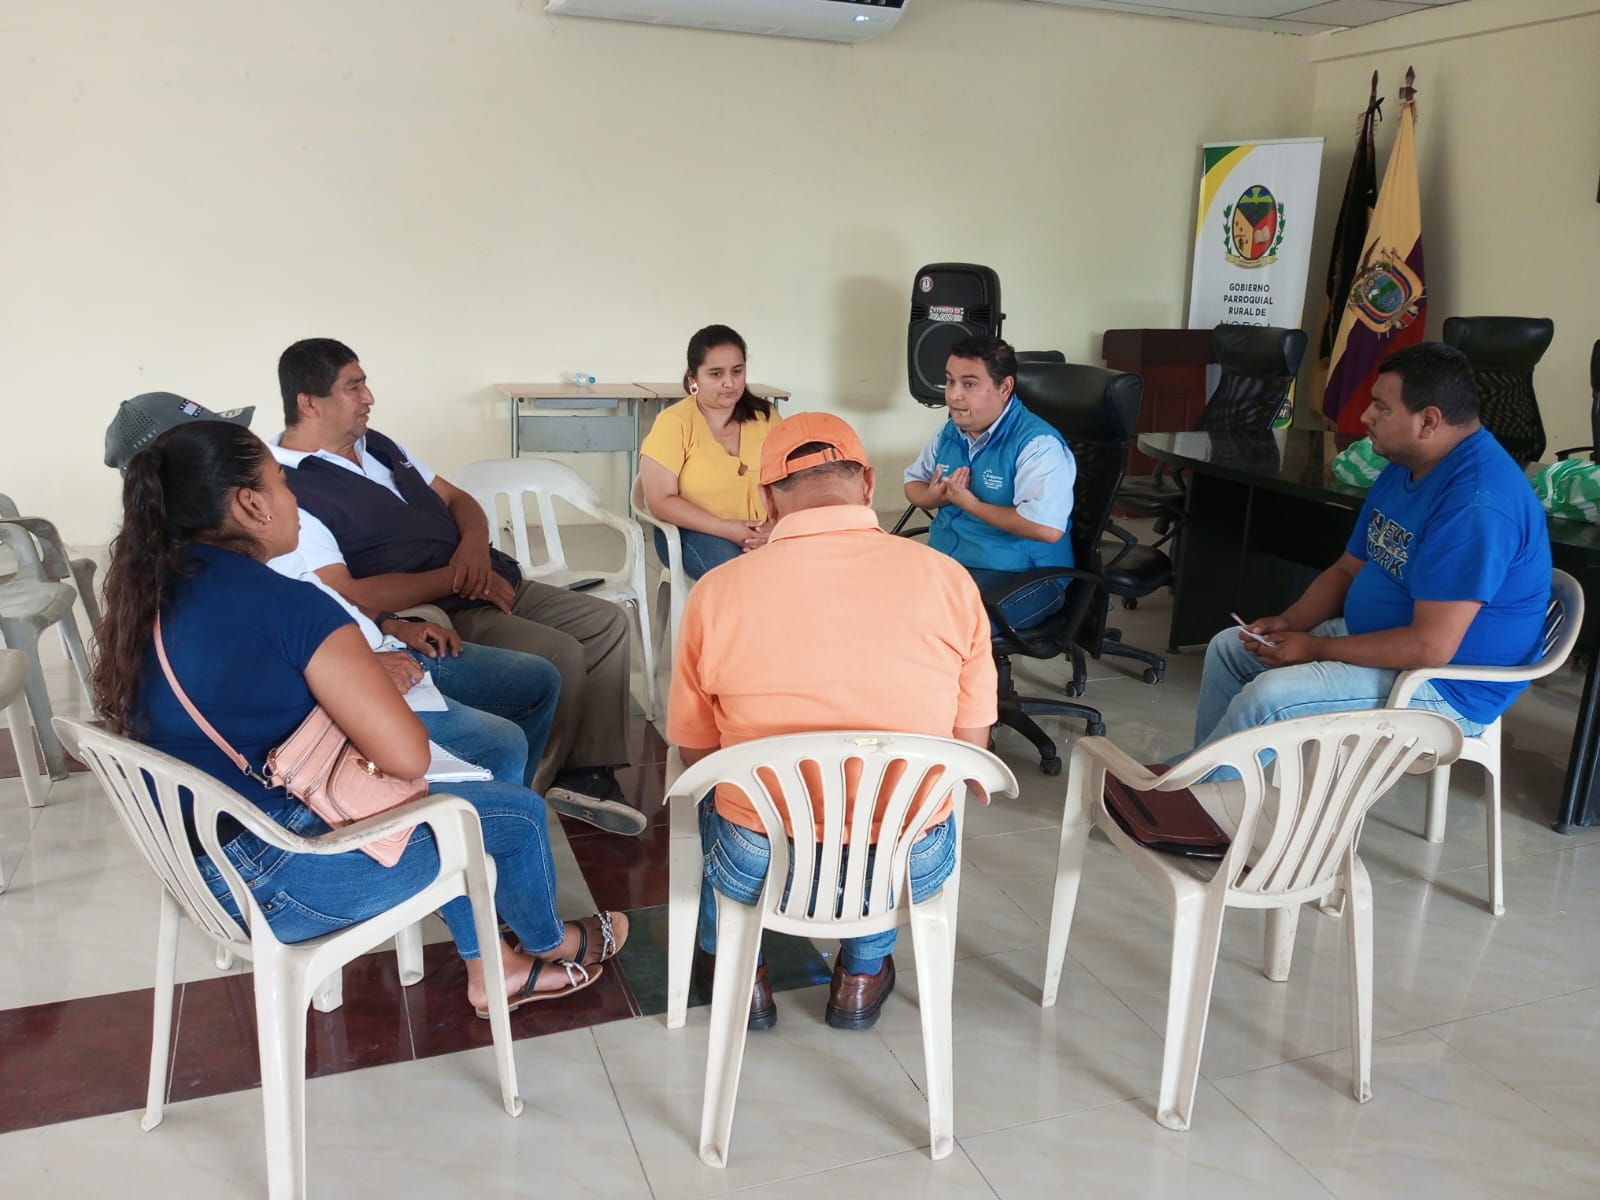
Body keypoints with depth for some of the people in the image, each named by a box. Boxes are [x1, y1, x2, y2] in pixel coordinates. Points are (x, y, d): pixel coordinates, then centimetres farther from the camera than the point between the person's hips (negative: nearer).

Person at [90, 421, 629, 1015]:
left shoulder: (150, 594, 2)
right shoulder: (285, 602, -24)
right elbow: (407, 756, -26)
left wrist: (360, 672, 5)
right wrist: (368, 681, -5)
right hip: (279, 879, -9)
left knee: (455, 809, 27)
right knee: (519, 812, 11)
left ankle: (489, 972, 36)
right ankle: (550, 943, 41)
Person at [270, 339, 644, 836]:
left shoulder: (376, 444, 13)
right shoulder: (291, 490, -15)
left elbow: (456, 499, 18)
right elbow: (344, 596, -25)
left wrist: (474, 542, -6)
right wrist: (451, 579, -20)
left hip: (491, 585, 10)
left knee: (606, 623, 3)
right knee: (560, 657, -25)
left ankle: (588, 773, 8)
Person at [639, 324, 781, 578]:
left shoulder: (764, 416, 5)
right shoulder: (674, 423, -7)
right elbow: (661, 501, -11)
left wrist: (777, 525, -18)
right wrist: (726, 529, -19)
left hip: (764, 532, 4)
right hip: (694, 532, -3)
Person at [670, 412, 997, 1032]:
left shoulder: (717, 591, -12)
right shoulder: (947, 579, -9)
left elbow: (695, 749, 2)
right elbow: (970, 741, 1)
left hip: (764, 871, 0)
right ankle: (862, 975, 41)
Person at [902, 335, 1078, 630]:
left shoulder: (1037, 444, -17)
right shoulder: (950, 432, 8)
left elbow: (1048, 528, -29)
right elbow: (913, 482, 20)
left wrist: (970, 503, -20)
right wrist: (934, 497, -5)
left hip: (1021, 574, -7)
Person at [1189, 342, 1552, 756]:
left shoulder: (1477, 502, -28)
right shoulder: (1403, 468, 5)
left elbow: (1430, 647, -31)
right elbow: (1348, 569, 12)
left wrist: (1316, 649, -21)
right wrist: (1289, 623, -6)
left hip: (1447, 682, -10)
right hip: (1375, 641, 10)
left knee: (1270, 697, -26)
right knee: (1228, 648, 9)